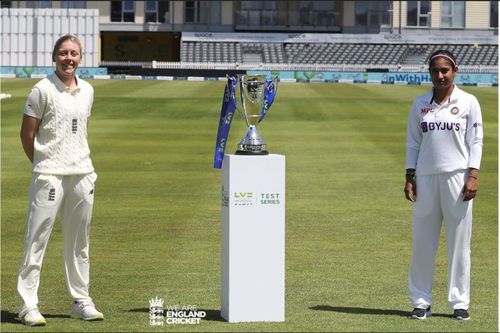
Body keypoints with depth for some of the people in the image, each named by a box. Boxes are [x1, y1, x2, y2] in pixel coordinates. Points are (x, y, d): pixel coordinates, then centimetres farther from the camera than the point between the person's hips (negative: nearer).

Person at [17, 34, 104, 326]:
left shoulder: (87, 91, 11)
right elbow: (27, 132, -3)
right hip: (49, 175, -6)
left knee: (79, 242, 12)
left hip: (82, 173, 6)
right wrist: (43, 164, 4)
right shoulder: (43, 90, -7)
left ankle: (82, 301, 21)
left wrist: (78, 161, 10)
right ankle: (29, 305, -3)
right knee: (37, 239, -6)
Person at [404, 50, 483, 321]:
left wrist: (473, 176, -9)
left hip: (457, 177, -2)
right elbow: (413, 143, 11)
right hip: (426, 177, 2)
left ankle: (460, 302, 7)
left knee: (459, 242, 0)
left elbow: (476, 141, 0)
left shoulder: (468, 102, 2)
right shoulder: (420, 104, 9)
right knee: (422, 242, 3)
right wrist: (409, 177, 4)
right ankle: (420, 301, 10)